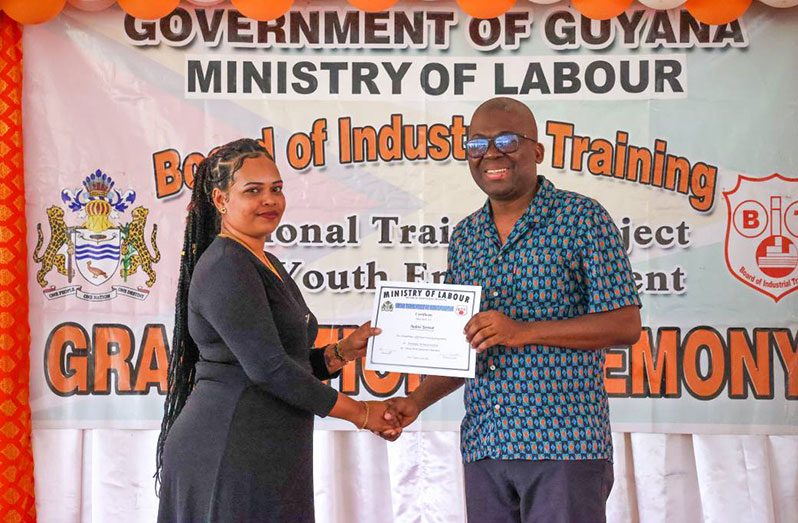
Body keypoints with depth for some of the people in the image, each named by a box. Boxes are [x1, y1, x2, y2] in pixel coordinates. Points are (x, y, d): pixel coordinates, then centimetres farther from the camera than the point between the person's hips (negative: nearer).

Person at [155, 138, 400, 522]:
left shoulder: (267, 266, 17)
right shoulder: (225, 267, -13)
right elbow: (268, 368, -20)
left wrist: (344, 351, 2)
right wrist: (360, 413, -13)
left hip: (266, 458, 9)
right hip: (226, 457, -9)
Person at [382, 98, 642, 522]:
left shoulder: (582, 219, -4)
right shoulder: (464, 236, 14)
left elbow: (625, 325, -10)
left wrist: (523, 332, -18)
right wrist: (417, 401, 4)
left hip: (564, 444, -5)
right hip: (483, 445, 5)